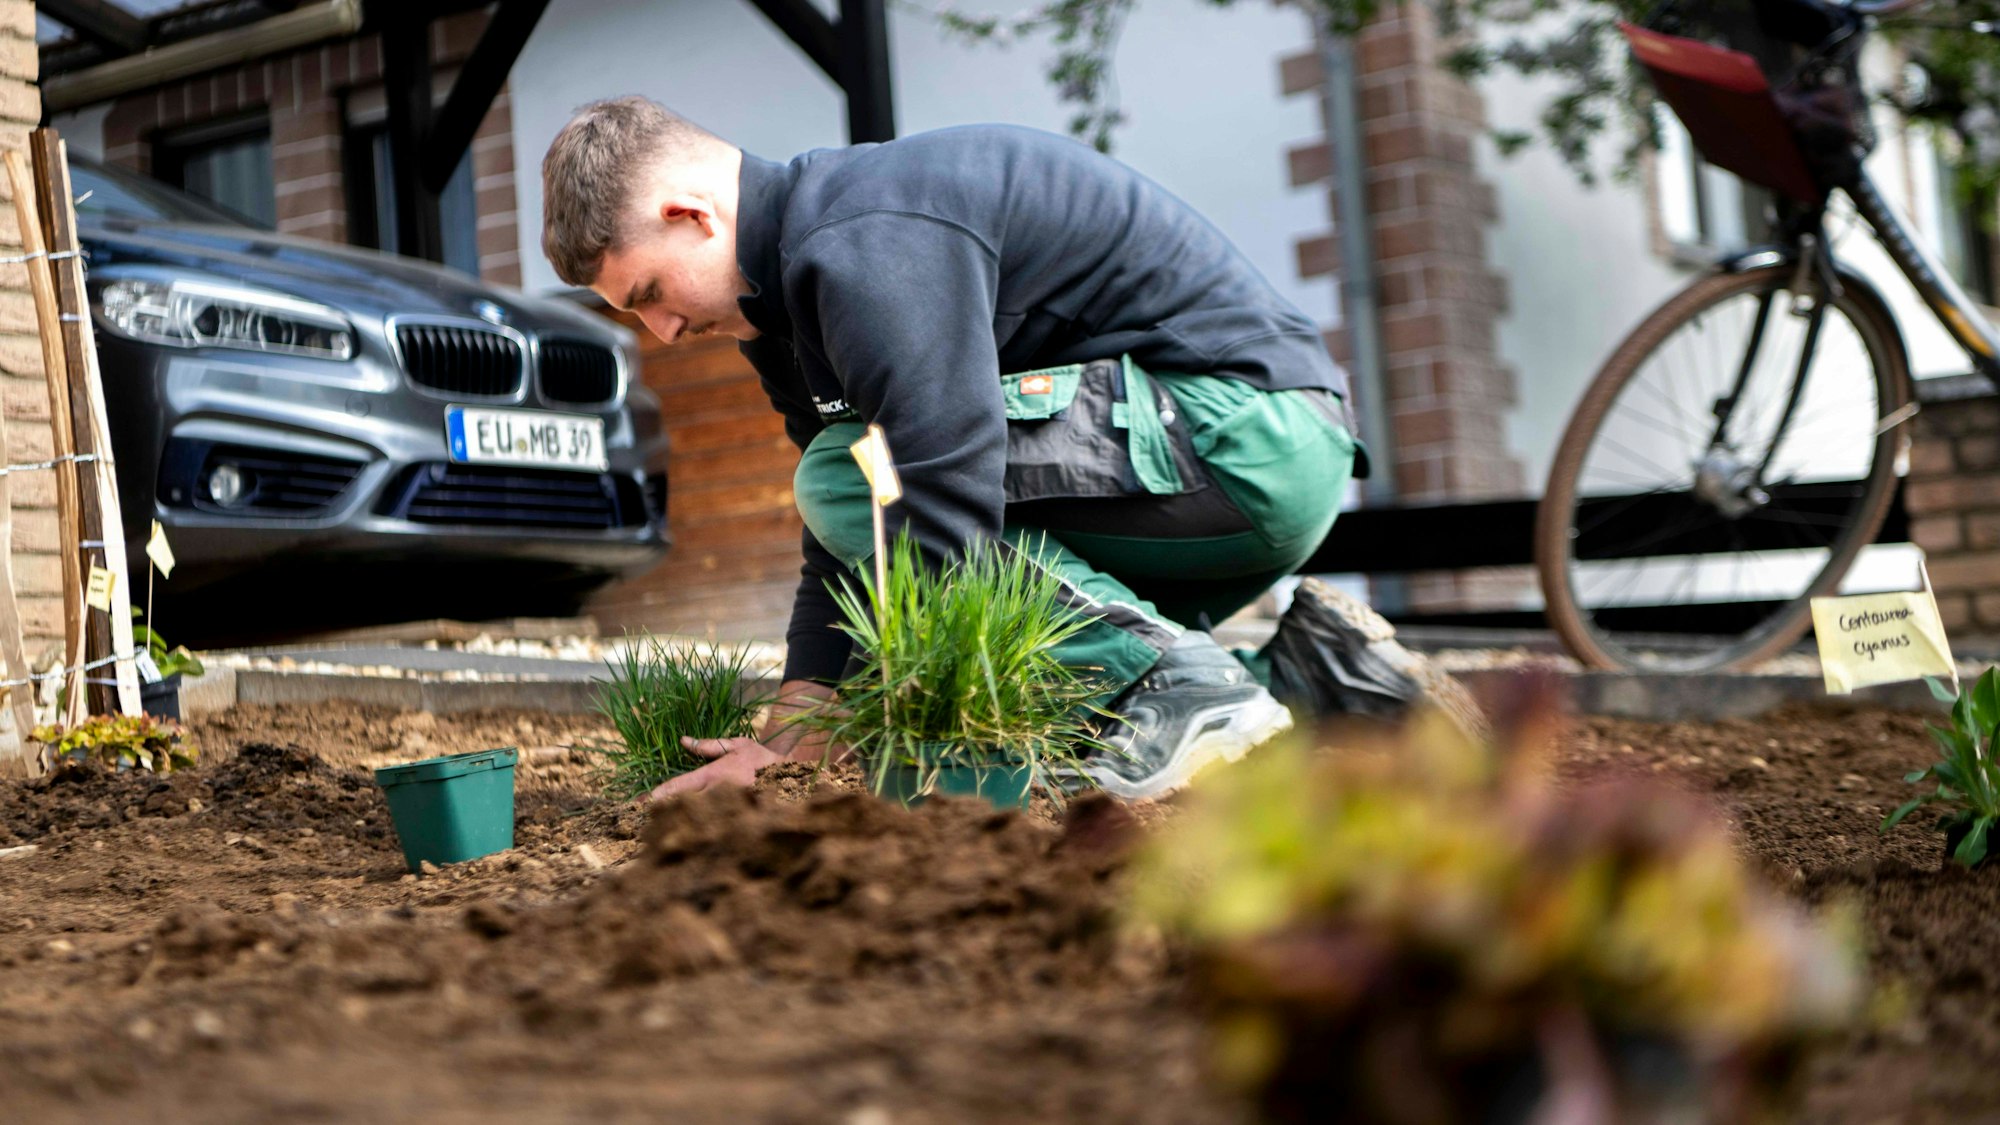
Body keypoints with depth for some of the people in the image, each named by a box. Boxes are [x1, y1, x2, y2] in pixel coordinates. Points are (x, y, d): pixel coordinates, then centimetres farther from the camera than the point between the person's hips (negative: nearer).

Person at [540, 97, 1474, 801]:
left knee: (847, 476, -18)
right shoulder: (797, 288, 13)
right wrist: (784, 737, 5)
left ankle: (1177, 682, -17)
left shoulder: (869, 248, -21)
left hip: (1250, 429, -10)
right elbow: (844, 544, 14)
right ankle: (1304, 674, 11)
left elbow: (947, 526, -28)